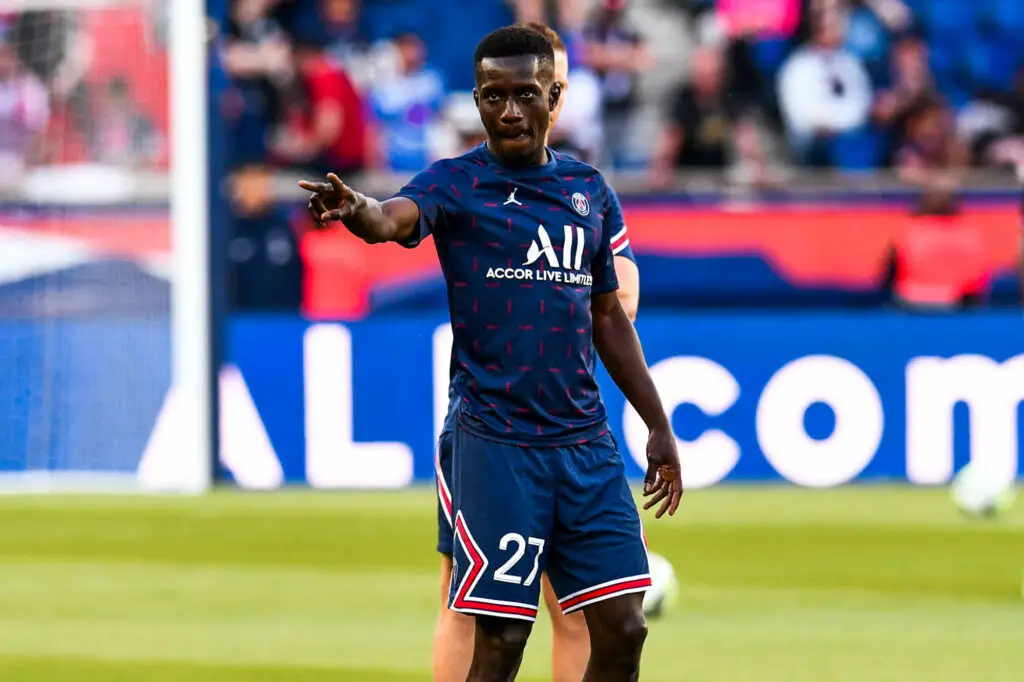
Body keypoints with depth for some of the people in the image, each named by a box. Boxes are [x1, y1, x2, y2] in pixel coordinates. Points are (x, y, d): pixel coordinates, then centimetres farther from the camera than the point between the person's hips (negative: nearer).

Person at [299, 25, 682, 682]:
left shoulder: (591, 189, 11)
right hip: (496, 443, -5)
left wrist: (659, 426, 20)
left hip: (587, 441, 5)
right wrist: (355, 208, -49)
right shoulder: (457, 183, -3)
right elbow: (395, 217, -25)